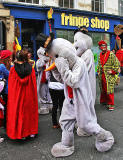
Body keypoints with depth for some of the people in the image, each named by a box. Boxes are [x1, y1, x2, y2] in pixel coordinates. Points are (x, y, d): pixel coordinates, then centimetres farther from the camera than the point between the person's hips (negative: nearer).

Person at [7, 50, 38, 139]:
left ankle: (20, 134, 17)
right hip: (29, 95, 1)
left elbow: (11, 86, -3)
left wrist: (12, 98, 9)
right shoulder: (31, 69, -6)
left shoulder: (13, 69, -9)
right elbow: (34, 85, -1)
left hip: (17, 96, -1)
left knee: (18, 112, 11)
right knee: (30, 111, 15)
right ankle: (31, 132, 25)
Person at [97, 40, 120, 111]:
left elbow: (117, 64, -9)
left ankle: (111, 104, 2)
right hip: (102, 76, 6)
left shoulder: (111, 54, -8)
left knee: (109, 90, -8)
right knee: (103, 89, 15)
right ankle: (103, 101, 32)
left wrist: (112, 71, -13)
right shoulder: (100, 55, 13)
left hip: (109, 76, -6)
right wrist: (99, 71, 16)